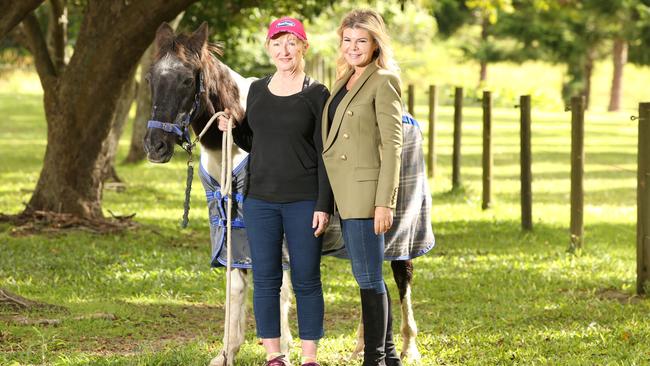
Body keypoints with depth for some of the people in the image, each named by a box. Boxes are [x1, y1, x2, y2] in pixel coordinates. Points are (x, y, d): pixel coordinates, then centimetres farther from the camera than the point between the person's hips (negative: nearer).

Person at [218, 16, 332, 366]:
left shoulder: (317, 95, -3)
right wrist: (232, 129, -2)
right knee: (265, 280, 5)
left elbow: (324, 155, -5)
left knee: (306, 281, 2)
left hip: (303, 201, -4)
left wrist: (323, 206, -11)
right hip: (260, 199, 4)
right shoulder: (257, 90, 9)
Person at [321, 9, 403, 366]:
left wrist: (384, 203, -19)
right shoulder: (345, 80, 16)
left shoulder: (384, 81, -9)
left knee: (368, 277, -5)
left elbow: (392, 145, -14)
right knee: (368, 278, 13)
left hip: (365, 191, -9)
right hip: (343, 194, 9)